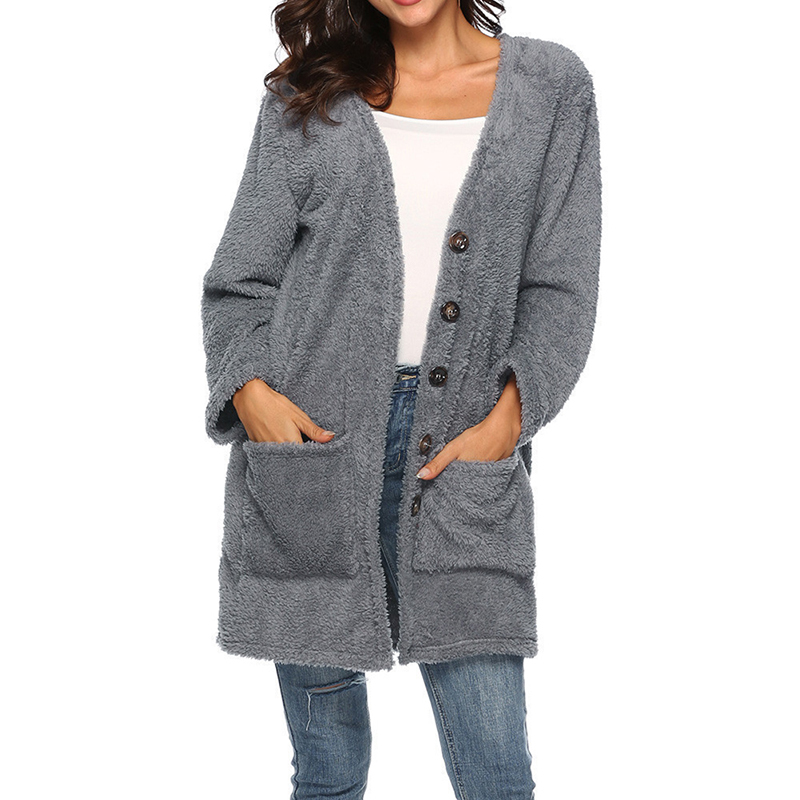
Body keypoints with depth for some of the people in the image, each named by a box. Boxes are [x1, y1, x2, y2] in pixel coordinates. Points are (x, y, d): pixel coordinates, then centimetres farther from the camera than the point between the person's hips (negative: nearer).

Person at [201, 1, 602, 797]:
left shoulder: (549, 85, 9)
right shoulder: (308, 96, 9)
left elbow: (560, 290, 4)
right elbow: (239, 283, 9)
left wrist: (508, 417, -9)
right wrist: (251, 389, -9)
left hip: (462, 459, 0)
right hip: (310, 443, 1)